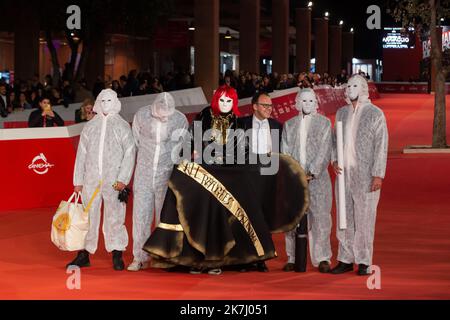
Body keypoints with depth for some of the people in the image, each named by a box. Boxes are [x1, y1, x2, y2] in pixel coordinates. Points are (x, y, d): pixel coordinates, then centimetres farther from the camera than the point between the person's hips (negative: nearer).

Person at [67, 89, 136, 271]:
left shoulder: (122, 126, 4)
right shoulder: (90, 126, 11)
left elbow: (129, 153, 0)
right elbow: (81, 154, 12)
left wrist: (123, 179, -9)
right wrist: (78, 180, 7)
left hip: (114, 180, -2)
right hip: (91, 180, 2)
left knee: (114, 217, 0)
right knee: (88, 216, 3)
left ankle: (117, 256, 9)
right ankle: (84, 254, 11)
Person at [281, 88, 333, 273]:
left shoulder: (324, 123, 5)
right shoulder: (289, 125, 14)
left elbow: (324, 151, -2)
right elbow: (285, 152, 9)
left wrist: (312, 173, -11)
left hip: (318, 178, -2)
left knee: (320, 217, -5)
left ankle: (322, 259, 0)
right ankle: (293, 258, 8)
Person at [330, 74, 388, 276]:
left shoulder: (375, 114, -3)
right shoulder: (341, 113, 13)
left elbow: (381, 145, -6)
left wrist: (378, 174, -13)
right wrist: (334, 160, 1)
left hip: (366, 175, -5)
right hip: (343, 173, 5)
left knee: (364, 218, -2)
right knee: (344, 217, 7)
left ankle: (364, 262, 4)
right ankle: (345, 259, 15)